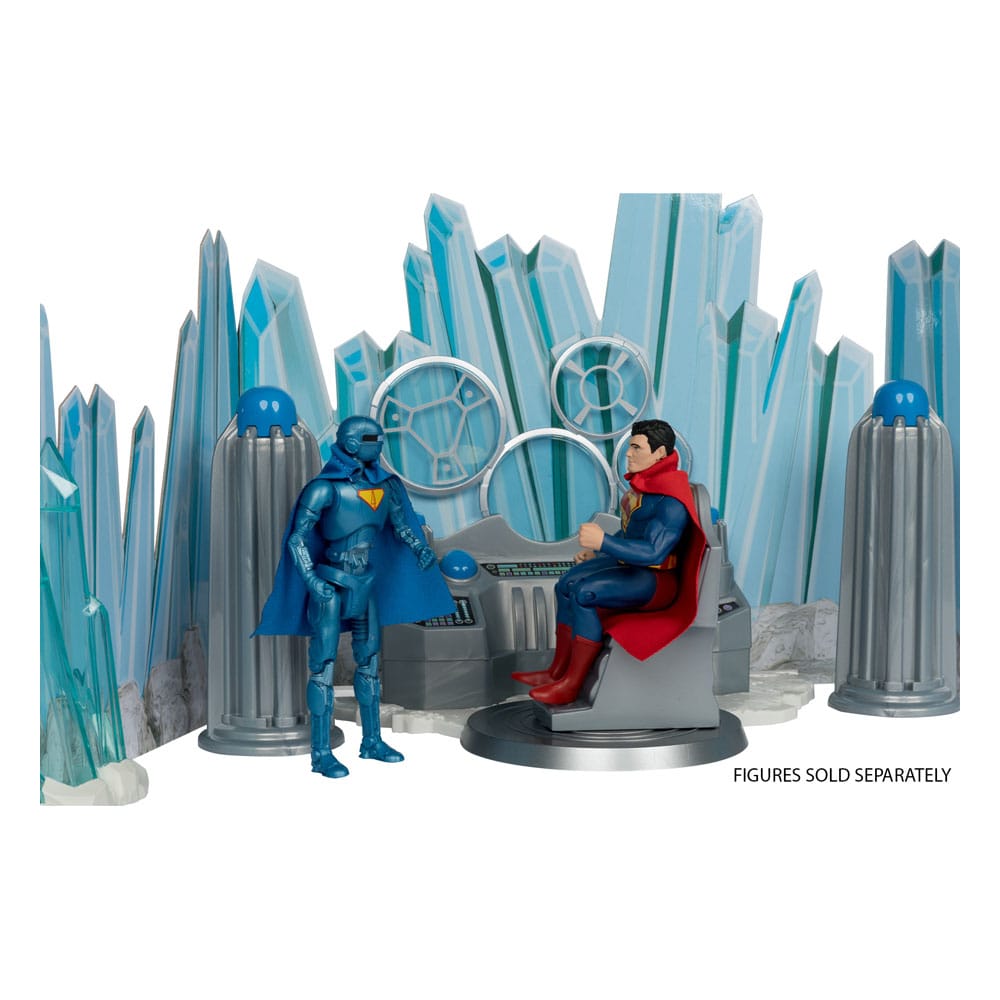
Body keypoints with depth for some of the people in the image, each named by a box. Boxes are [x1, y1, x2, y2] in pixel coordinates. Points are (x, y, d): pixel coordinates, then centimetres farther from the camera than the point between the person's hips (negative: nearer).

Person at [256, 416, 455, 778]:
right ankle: (321, 754, 1)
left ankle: (372, 741, 26)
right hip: (331, 585, -7)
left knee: (369, 662, 14)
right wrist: (313, 581, -26)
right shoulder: (325, 487, -16)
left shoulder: (385, 485, 3)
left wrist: (420, 548, -5)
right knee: (324, 666, -4)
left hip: (366, 585, 7)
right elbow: (297, 538, -17)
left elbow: (401, 526, 14)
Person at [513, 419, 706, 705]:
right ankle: (558, 671, 6)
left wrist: (603, 542, -36)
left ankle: (571, 684, -15)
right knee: (567, 583, 2)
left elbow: (653, 552, -32)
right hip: (630, 564, 10)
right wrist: (596, 550, 11)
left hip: (658, 581, -10)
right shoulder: (646, 482, 8)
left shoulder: (671, 500, -24)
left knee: (582, 594, -24)